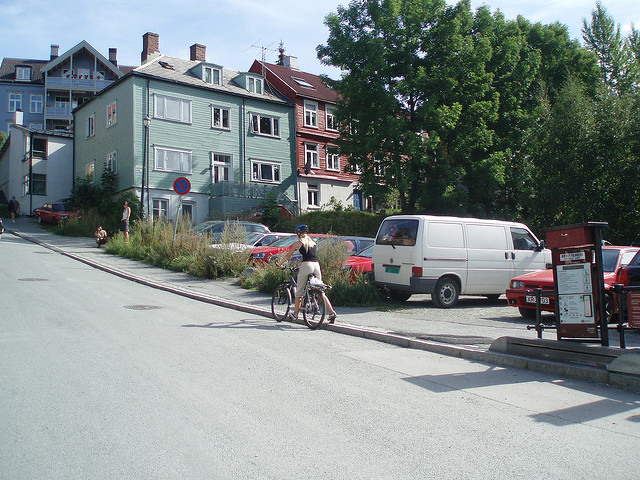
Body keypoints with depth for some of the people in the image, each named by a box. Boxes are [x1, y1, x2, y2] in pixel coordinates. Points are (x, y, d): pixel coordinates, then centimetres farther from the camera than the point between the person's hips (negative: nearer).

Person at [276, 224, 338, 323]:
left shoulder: (298, 243, 5)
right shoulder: (312, 242, 21)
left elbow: (288, 256, 13)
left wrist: (280, 264, 28)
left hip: (306, 265, -5)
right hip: (316, 265, 5)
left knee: (299, 291, 8)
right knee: (320, 291, 9)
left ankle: (295, 314, 14)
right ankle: (332, 312, -2)